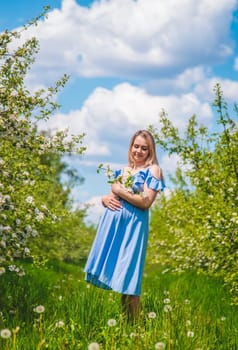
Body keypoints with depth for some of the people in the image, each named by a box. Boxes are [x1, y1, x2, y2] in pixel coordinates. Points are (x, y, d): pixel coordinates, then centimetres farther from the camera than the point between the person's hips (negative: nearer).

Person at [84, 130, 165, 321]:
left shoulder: (153, 170, -2)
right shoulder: (123, 170, 17)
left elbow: (146, 202, -12)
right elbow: (112, 194, 22)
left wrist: (119, 191, -9)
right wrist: (105, 199, -2)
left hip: (133, 226, -7)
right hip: (112, 223, 7)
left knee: (127, 279, -8)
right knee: (116, 276, 6)